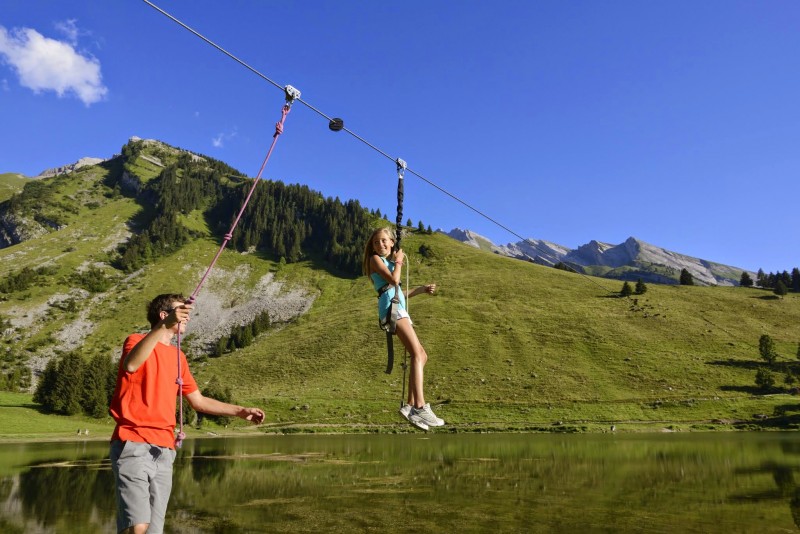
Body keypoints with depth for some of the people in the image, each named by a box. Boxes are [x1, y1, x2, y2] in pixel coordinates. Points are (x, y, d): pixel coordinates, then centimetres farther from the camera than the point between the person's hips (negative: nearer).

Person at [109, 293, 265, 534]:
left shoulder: (178, 356, 19)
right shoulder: (137, 341, -1)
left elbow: (198, 401, 24)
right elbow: (130, 365, -27)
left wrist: (240, 411, 19)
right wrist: (163, 326, -36)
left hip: (164, 451, 7)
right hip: (133, 446, -6)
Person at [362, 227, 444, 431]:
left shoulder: (389, 263, 30)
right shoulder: (375, 259, 5)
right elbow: (394, 280, -10)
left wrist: (421, 289, 26)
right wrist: (398, 262, 6)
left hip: (400, 310, 9)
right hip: (391, 308, -9)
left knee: (422, 356, 5)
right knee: (417, 354, -22)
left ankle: (411, 405, 2)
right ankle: (420, 406, -33)